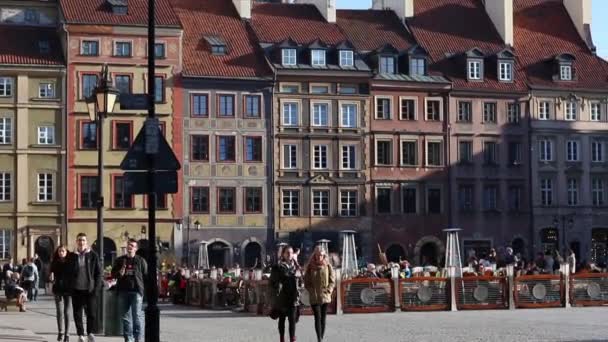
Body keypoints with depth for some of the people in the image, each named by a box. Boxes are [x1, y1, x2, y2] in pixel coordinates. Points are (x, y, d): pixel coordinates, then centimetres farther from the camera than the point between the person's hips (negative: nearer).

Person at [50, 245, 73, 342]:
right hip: (58, 290, 1)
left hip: (68, 290, -1)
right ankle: (60, 332, 13)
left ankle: (67, 334, 5)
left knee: (67, 312, -1)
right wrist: (51, 279, -15)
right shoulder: (54, 263, 4)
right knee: (59, 311, -1)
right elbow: (51, 278, 7)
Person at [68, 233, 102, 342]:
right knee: (77, 313, 6)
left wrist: (96, 288, -5)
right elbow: (68, 273, 8)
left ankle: (90, 333, 13)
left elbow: (98, 273, 3)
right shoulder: (72, 256, 5)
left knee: (92, 312, -4)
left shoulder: (93, 256, 2)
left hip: (90, 289, -1)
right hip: (76, 290, 1)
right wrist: (69, 287, 0)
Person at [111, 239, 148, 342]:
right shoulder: (120, 260, 14)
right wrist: (120, 273, -5)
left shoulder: (141, 261, 7)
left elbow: (146, 276, 7)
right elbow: (113, 274, 17)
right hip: (123, 291, 3)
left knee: (137, 315, -9)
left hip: (136, 291, -3)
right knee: (125, 316, 6)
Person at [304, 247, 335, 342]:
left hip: (325, 296, 1)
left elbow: (332, 281, 5)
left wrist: (328, 291, -7)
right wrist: (312, 291, -6)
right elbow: (306, 282, 5)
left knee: (323, 318, 6)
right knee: (318, 318, -11)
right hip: (314, 297, -1)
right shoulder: (310, 267, 3)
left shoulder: (328, 266, 4)